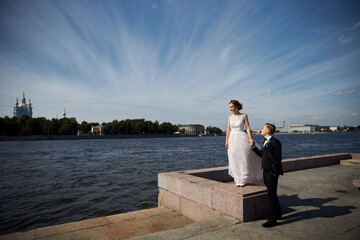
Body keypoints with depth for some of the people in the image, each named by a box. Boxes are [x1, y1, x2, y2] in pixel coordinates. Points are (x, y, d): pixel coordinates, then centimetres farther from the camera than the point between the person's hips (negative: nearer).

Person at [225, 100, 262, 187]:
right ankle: (237, 179, 14)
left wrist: (250, 138, -15)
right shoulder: (230, 117, 8)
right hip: (232, 139, 3)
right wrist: (227, 141, 1)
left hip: (242, 138, -3)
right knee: (234, 160, 4)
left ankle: (243, 179, 11)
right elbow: (228, 130, 9)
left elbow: (248, 127, -4)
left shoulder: (244, 116, -1)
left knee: (243, 158, -2)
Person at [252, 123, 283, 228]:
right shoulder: (265, 141, 13)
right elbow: (262, 154, 17)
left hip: (272, 173, -9)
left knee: (271, 194, -2)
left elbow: (278, 158, -18)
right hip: (266, 172, 9)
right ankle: (277, 214, 35)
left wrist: (275, 172, -16)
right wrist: (253, 147, 11)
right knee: (272, 193, 19)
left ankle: (273, 219, 9)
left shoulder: (275, 142, -16)